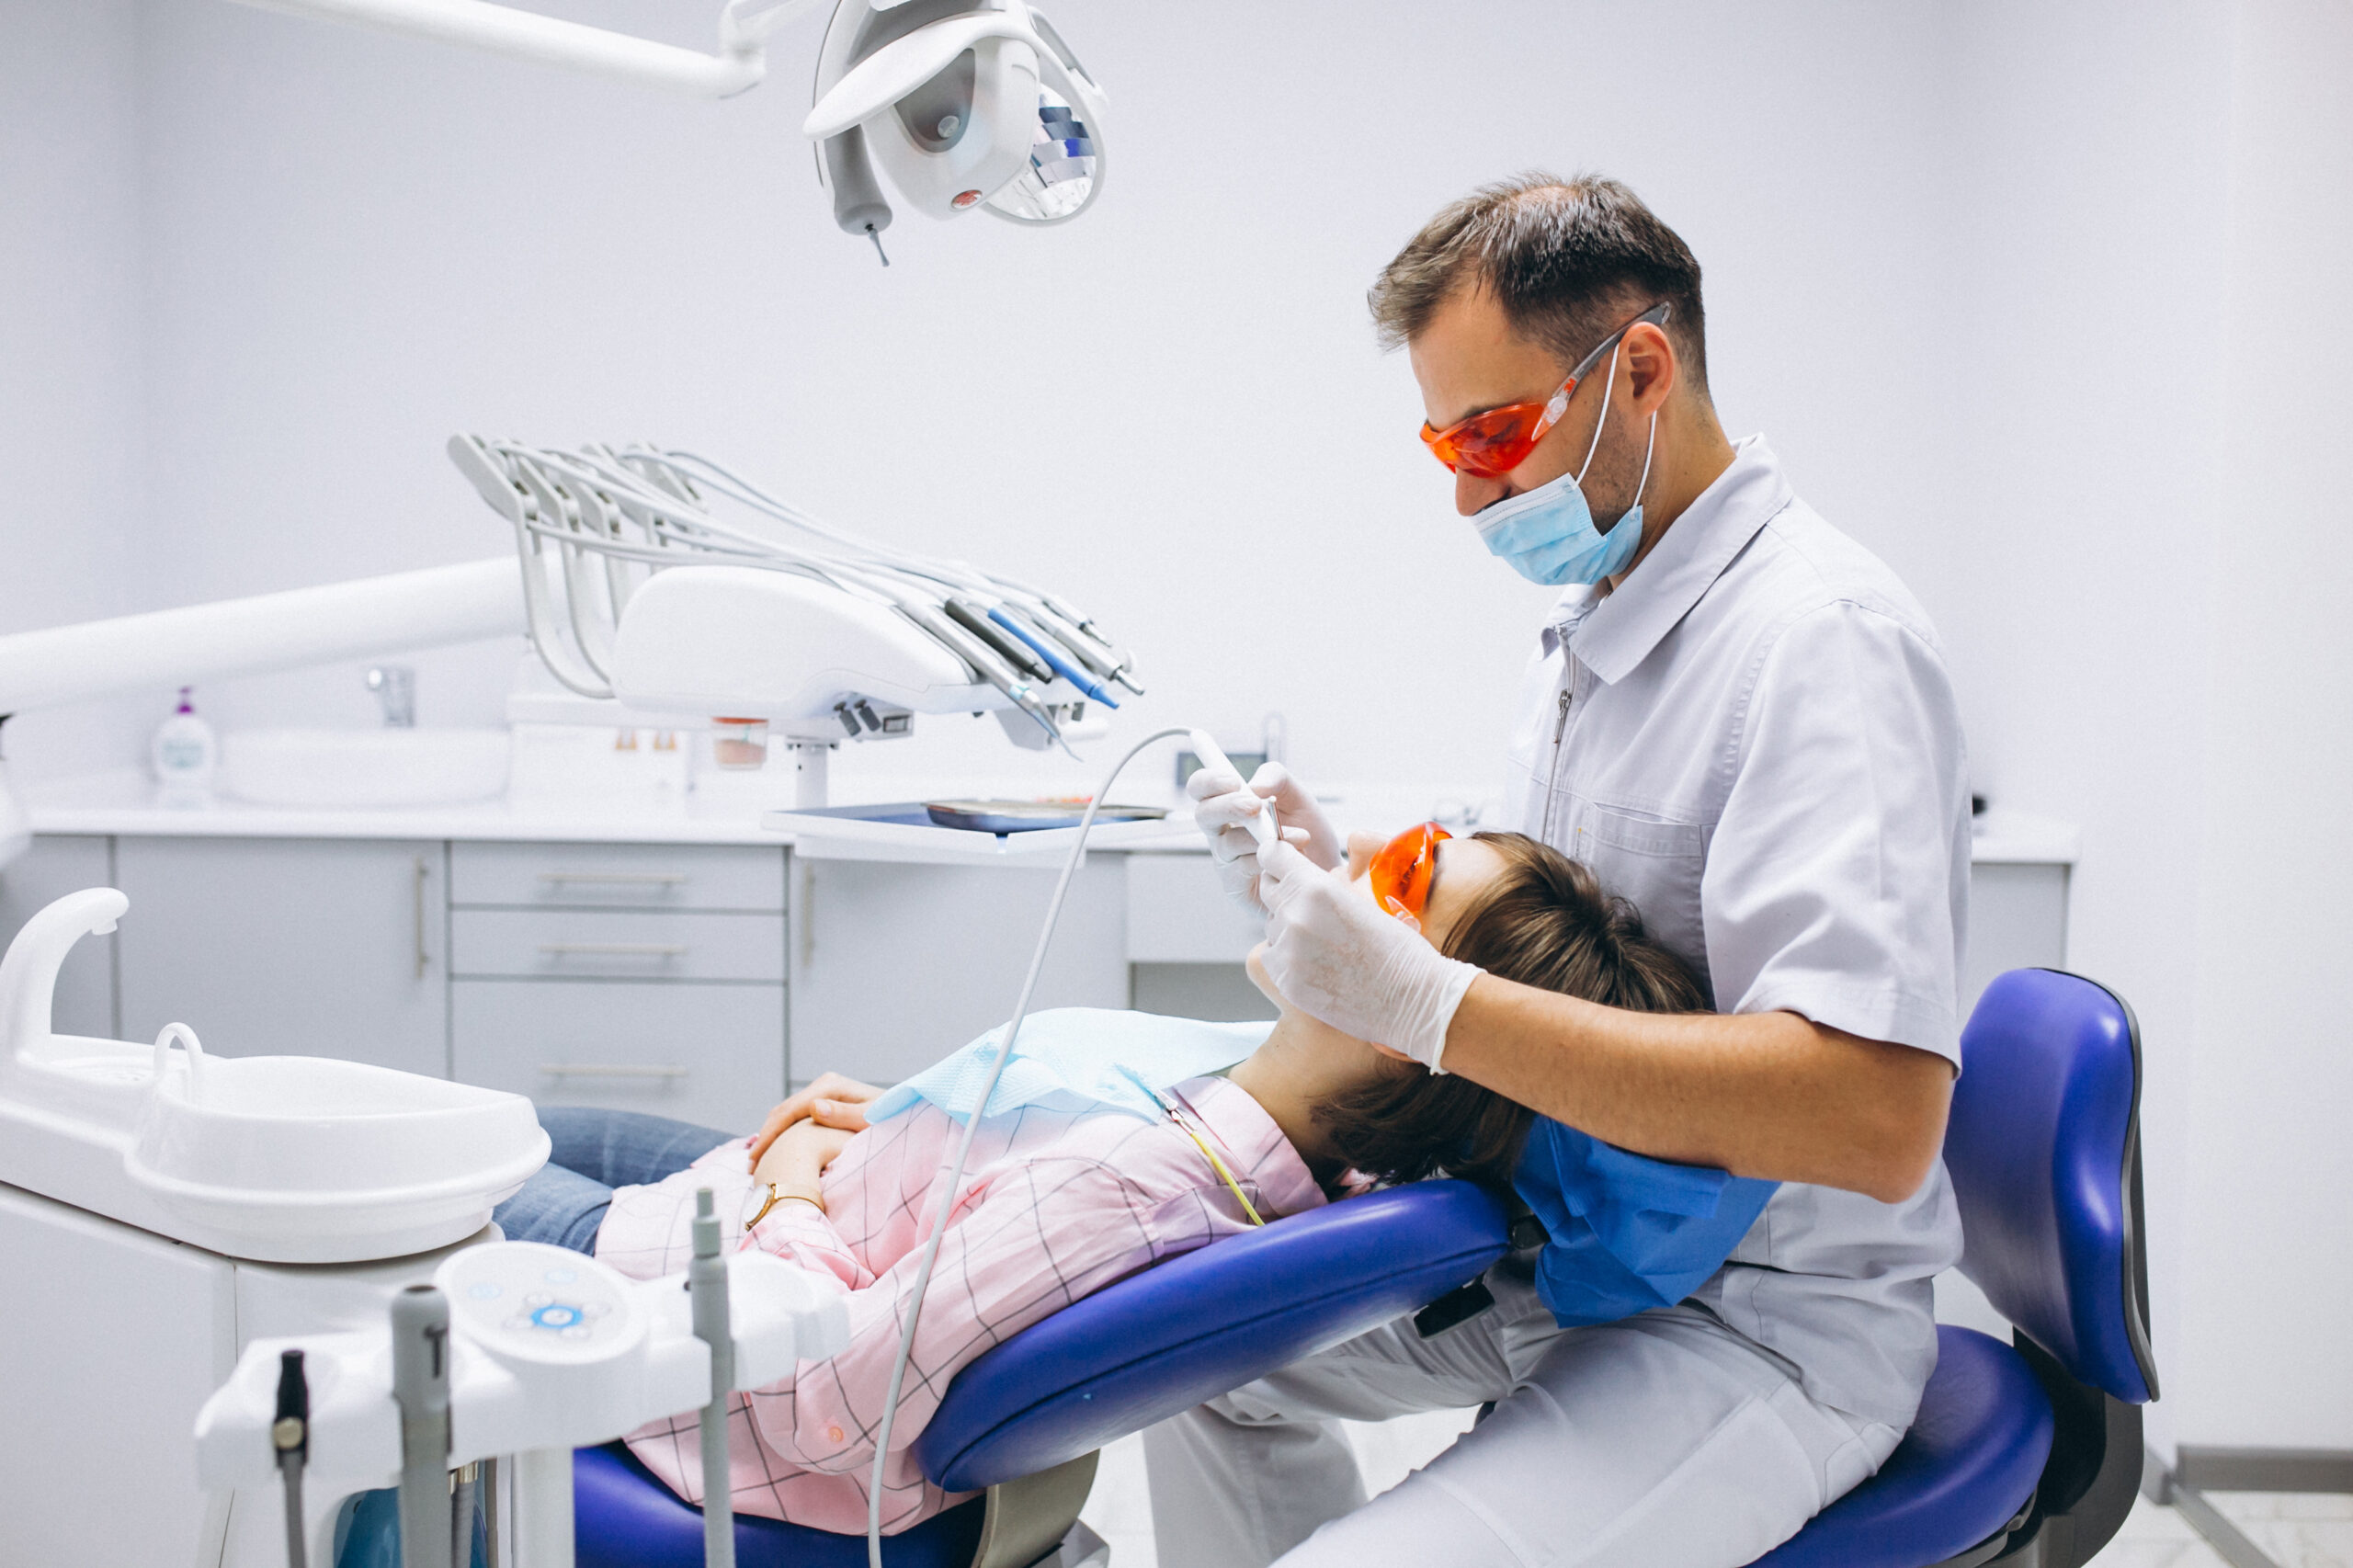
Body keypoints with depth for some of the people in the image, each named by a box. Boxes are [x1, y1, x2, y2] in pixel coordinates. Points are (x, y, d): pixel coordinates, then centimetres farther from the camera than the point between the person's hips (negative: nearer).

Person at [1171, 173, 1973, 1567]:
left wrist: (1425, 1002, -33)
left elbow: (1876, 1116, -33)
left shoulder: (1824, 638, -22)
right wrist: (1350, 879, -3)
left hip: (1762, 1321, -9)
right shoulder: (1595, 625, 9)